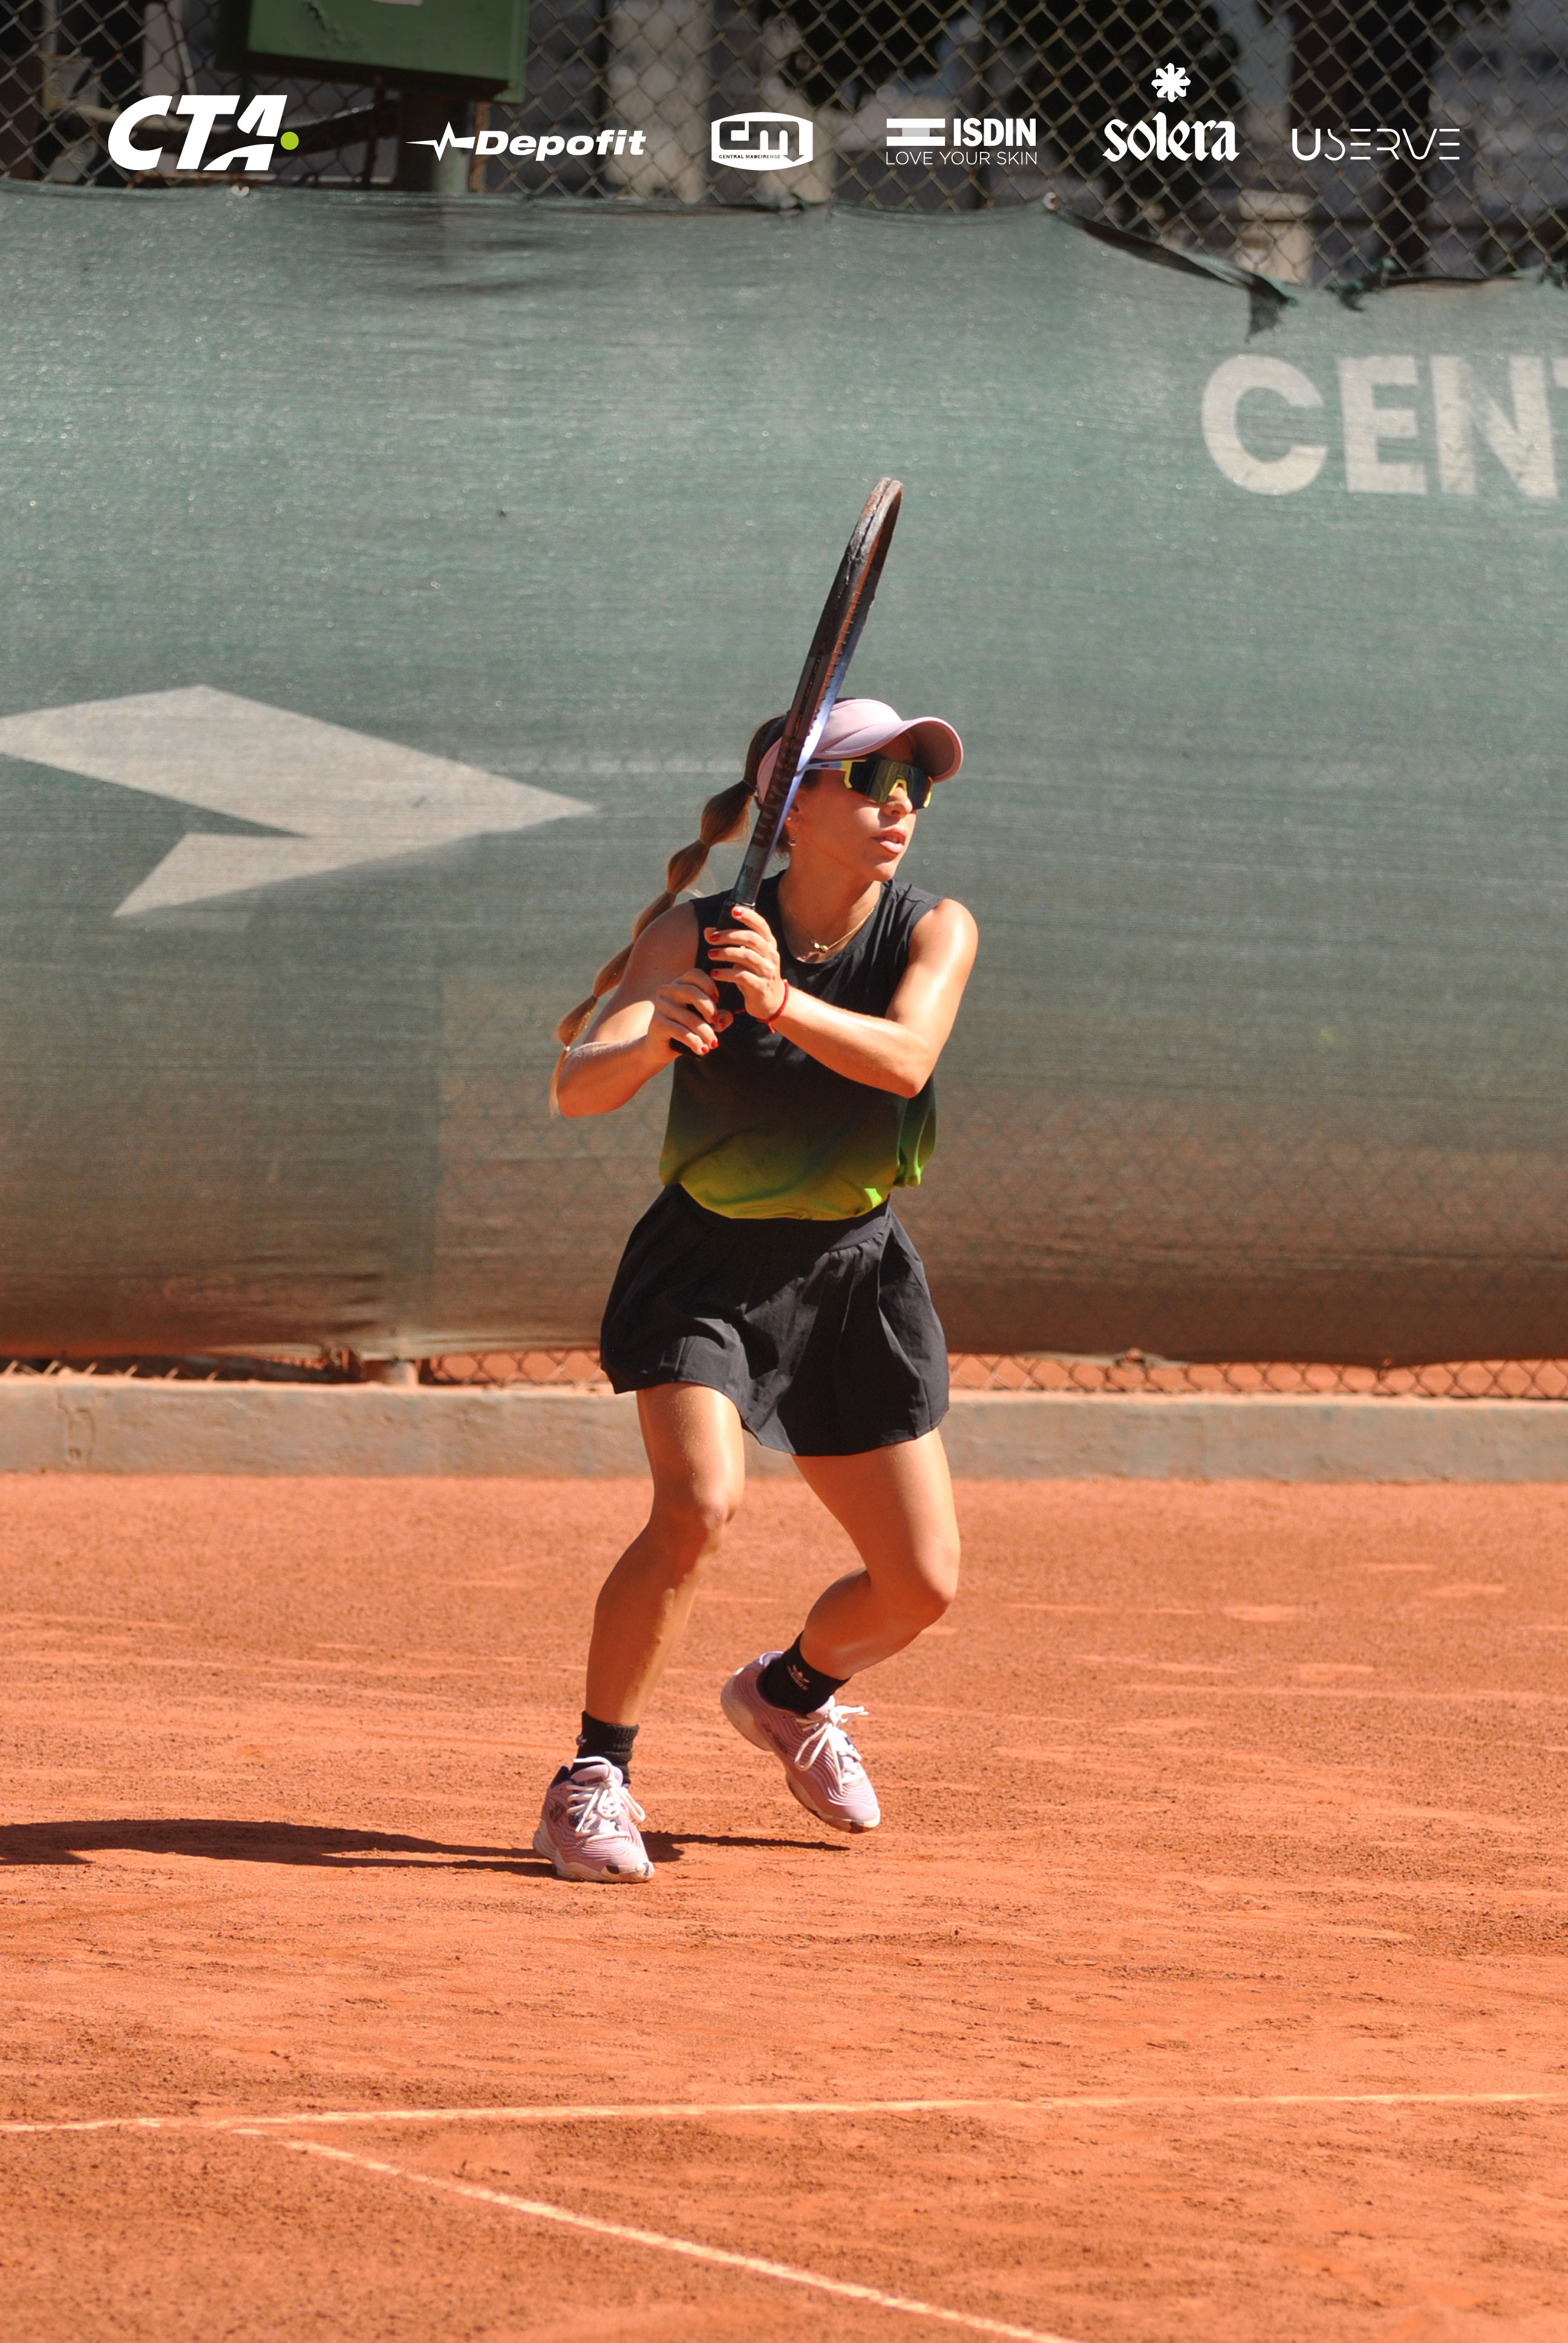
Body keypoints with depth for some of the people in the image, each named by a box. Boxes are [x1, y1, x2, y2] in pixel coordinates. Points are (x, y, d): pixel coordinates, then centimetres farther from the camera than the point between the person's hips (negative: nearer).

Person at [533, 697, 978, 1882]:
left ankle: (793, 1693, 36)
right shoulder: (697, 935, -15)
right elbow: (575, 1086, -27)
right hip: (706, 1266, -3)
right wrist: (653, 1041, -50)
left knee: (921, 1584, 3)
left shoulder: (935, 931, -10)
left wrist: (783, 1002, -49)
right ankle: (594, 1780, -15)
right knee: (699, 1504, -28)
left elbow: (905, 1060, -30)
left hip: (852, 1273, 3)